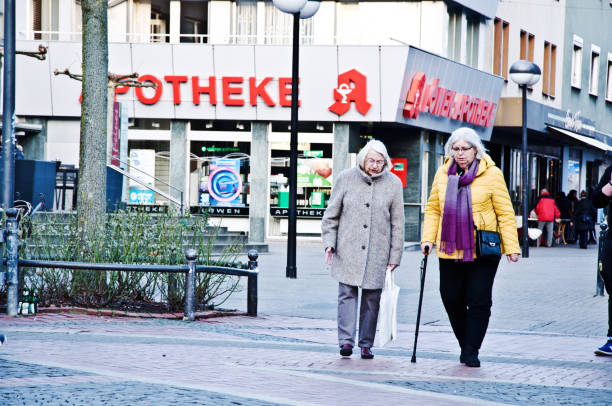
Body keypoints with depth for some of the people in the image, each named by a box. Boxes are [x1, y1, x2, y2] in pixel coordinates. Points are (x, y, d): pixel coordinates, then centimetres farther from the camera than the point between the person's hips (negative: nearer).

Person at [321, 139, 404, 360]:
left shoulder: (393, 184, 3)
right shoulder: (345, 179, 2)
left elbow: (397, 223, 7)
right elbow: (331, 214, 9)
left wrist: (395, 256, 4)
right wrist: (329, 242, -1)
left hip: (377, 253, 1)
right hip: (347, 249, -1)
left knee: (372, 298, 4)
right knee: (347, 293, -9)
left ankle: (366, 344, 11)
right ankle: (346, 340, -11)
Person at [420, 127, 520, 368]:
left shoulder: (491, 174, -4)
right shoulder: (443, 174, 8)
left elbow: (505, 213, -2)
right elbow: (433, 209, 16)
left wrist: (511, 246, -8)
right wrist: (428, 238, 4)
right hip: (450, 249, 4)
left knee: (479, 301, -5)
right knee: (452, 300, 5)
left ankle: (471, 350, 3)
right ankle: (465, 345, 23)